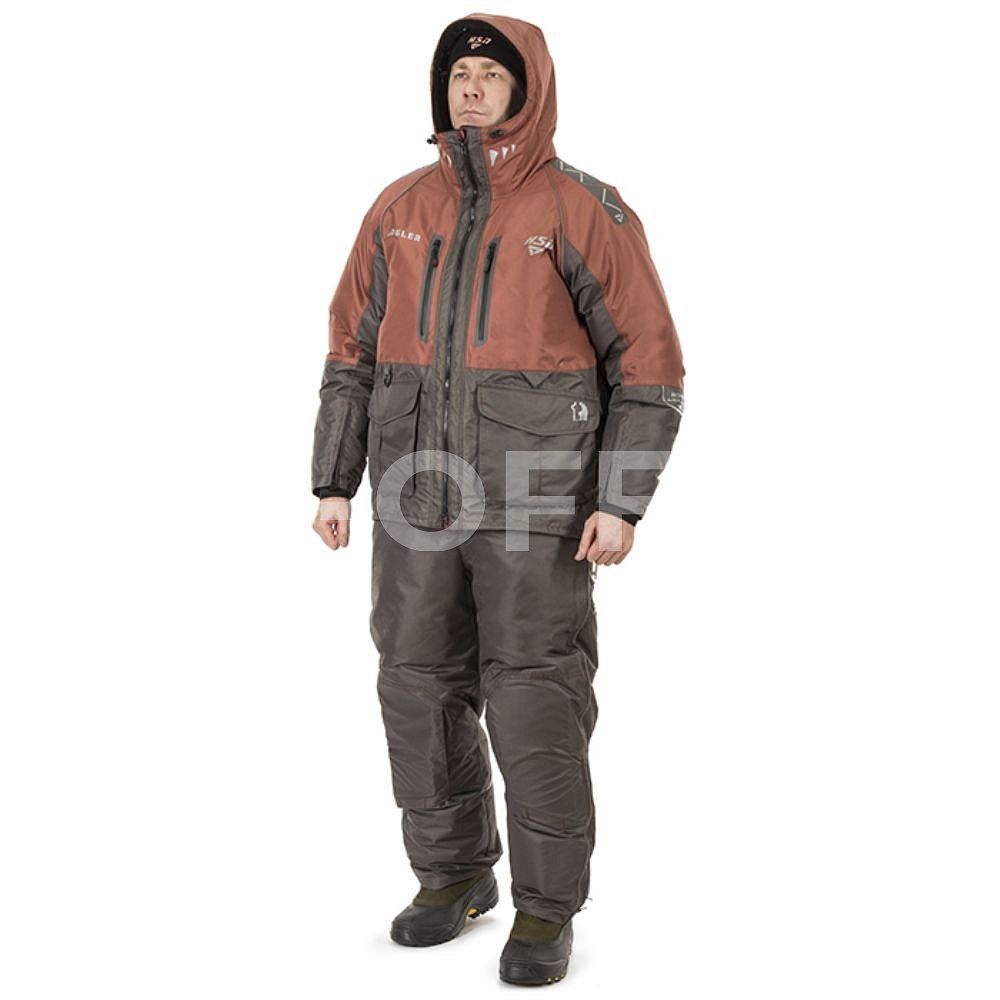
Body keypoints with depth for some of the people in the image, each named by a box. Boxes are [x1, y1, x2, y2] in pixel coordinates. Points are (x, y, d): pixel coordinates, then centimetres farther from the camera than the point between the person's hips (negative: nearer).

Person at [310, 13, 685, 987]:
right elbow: (354, 349, 11)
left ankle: (545, 911, 16)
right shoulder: (401, 208, 6)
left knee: (537, 706, -2)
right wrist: (333, 483, 6)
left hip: (536, 501, -4)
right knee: (422, 693, 9)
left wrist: (622, 503, -14)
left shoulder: (586, 212, -6)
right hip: (420, 496, 4)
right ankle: (453, 876, 29)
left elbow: (649, 365, -6)